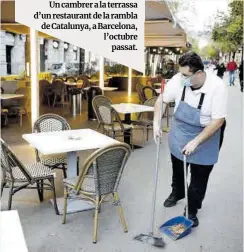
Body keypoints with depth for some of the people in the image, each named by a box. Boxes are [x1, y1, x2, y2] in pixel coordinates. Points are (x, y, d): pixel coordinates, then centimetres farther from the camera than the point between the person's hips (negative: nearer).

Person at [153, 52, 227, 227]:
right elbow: (162, 100, -5)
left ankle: (192, 211, 28)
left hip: (206, 135, -4)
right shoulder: (178, 80, -22)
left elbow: (218, 121, -29)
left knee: (199, 177, 7)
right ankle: (177, 193, 52)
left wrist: (195, 142, -30)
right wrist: (157, 124, -14)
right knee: (177, 166, 24)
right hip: (179, 132, 4)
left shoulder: (217, 87, -31)